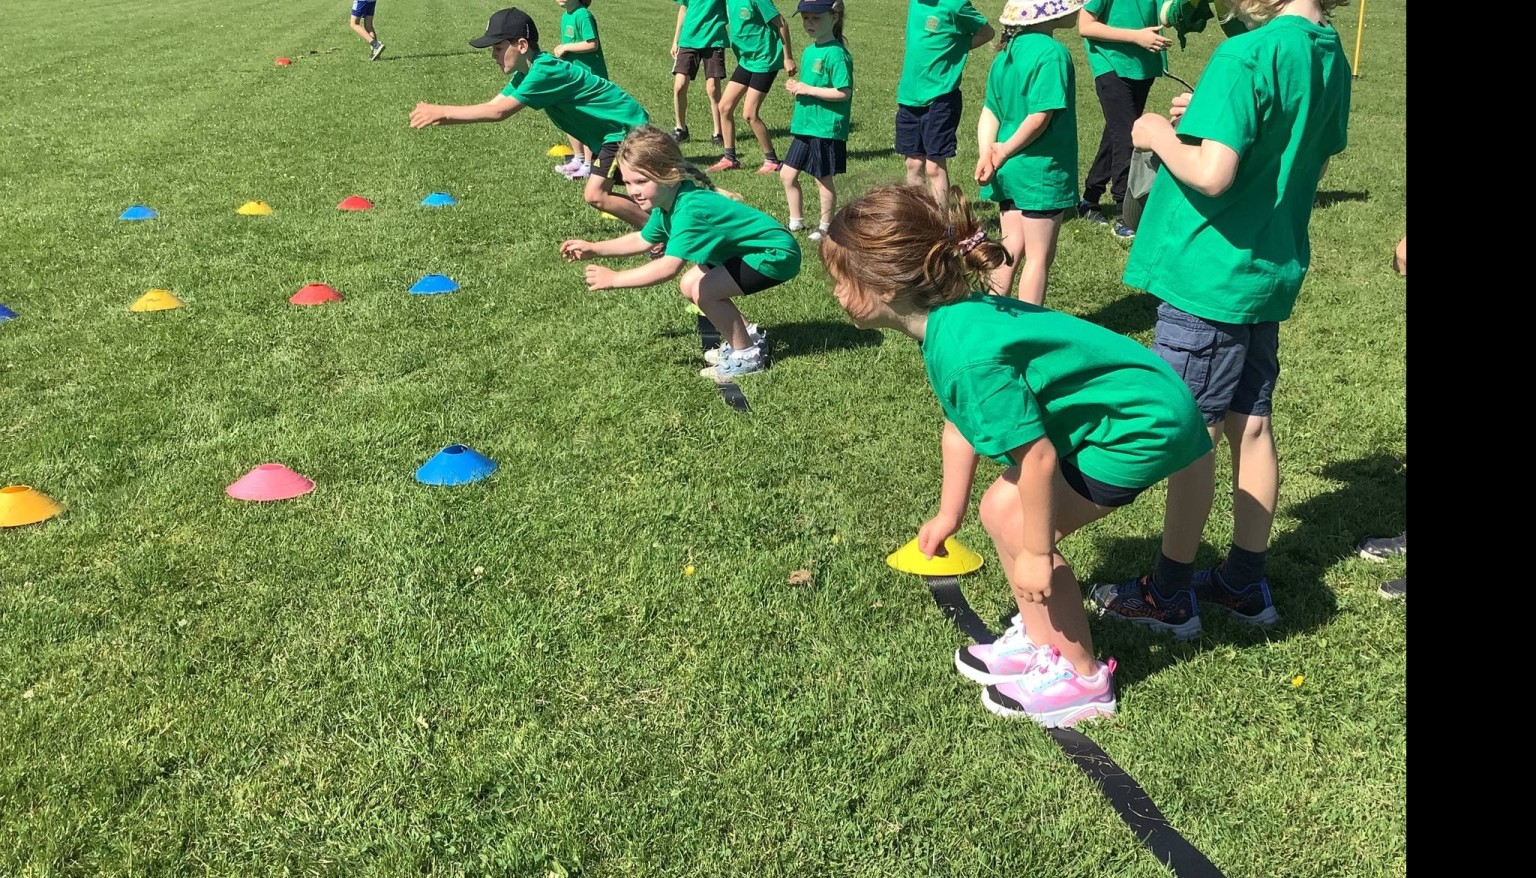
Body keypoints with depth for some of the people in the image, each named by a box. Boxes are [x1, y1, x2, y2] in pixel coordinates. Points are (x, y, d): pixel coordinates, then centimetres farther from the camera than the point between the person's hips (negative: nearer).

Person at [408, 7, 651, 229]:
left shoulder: (544, 71, -25)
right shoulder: (526, 73, 5)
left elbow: (499, 112, -29)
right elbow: (492, 106, 1)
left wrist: (443, 111, -25)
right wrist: (440, 116, -10)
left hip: (626, 127, -10)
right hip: (613, 131, 10)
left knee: (595, 195, -18)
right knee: (600, 193, 16)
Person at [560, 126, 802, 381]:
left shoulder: (690, 208, -30)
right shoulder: (668, 201, -1)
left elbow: (669, 267, -40)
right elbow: (643, 240, 15)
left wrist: (613, 279, -34)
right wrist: (594, 249, 8)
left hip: (777, 253, -10)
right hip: (751, 248, 10)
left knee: (703, 291, -19)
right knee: (690, 285, 9)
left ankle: (747, 356, -2)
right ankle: (749, 337, 21)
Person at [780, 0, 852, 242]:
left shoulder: (836, 53, -16)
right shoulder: (809, 51, 10)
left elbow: (844, 92, -22)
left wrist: (808, 89, -18)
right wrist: (797, 87, 0)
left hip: (826, 129, -9)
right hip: (804, 125, 9)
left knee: (824, 180, 4)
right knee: (787, 174, 12)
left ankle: (825, 227, 19)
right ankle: (796, 221, 26)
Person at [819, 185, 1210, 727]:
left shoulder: (967, 353, -31)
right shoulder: (952, 317, -1)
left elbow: (1037, 454, -28)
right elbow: (960, 424, 12)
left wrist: (1036, 551, -15)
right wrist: (947, 516, 22)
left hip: (1141, 426, -9)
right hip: (1122, 404, 9)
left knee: (1016, 525, -7)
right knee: (1001, 510, 10)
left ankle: (1081, 678, 10)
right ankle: (1040, 640, 27)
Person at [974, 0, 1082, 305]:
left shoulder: (1007, 51, 8)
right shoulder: (1052, 53, -17)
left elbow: (989, 112, 5)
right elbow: (1039, 117, -23)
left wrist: (987, 155, -5)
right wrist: (1004, 153, -14)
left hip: (1010, 172, 7)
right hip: (1042, 171, -7)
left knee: (1012, 249, 16)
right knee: (1039, 256, 4)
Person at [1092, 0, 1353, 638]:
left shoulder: (1247, 55, -19)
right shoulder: (1330, 56, 7)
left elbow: (1211, 174, -28)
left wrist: (1160, 134, -10)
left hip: (1209, 277, -8)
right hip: (1272, 273, 8)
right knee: (1249, 427, 14)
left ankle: (1171, 596, 13)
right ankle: (1245, 584, 26)